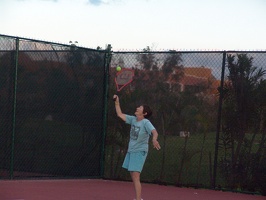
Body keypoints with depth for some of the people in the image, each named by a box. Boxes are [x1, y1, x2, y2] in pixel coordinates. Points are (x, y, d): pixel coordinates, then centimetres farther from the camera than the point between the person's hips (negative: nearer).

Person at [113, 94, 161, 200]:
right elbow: (120, 114, 13)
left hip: (140, 152, -8)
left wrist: (154, 139, -54)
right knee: (133, 176, 13)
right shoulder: (133, 119, 5)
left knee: (135, 177, -16)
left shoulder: (146, 122, -16)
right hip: (131, 151, 8)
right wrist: (117, 102, 6)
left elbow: (154, 132, -32)